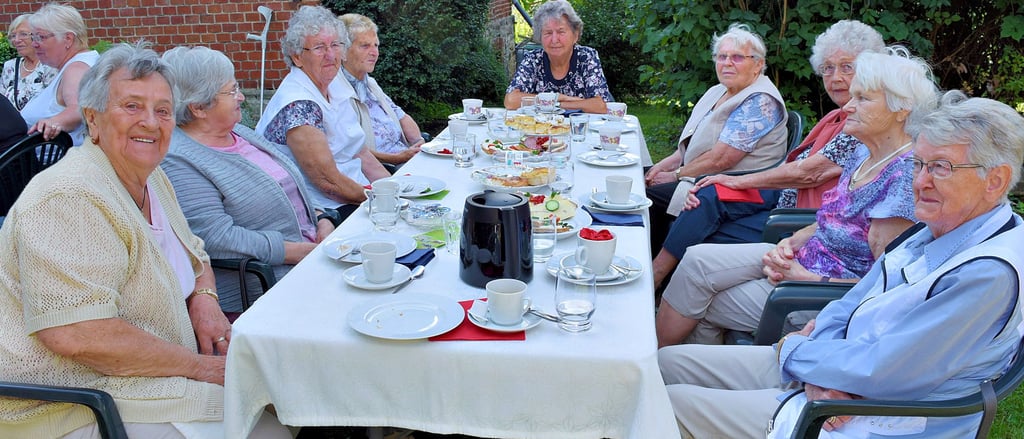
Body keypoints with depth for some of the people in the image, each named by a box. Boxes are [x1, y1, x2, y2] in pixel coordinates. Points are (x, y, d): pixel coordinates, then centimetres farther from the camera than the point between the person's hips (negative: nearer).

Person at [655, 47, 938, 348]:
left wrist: (805, 277, -19)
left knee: (699, 304, -9)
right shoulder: (863, 154, 7)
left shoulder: (903, 176, -22)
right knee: (697, 259, -3)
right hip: (803, 260, 9)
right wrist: (791, 243, -2)